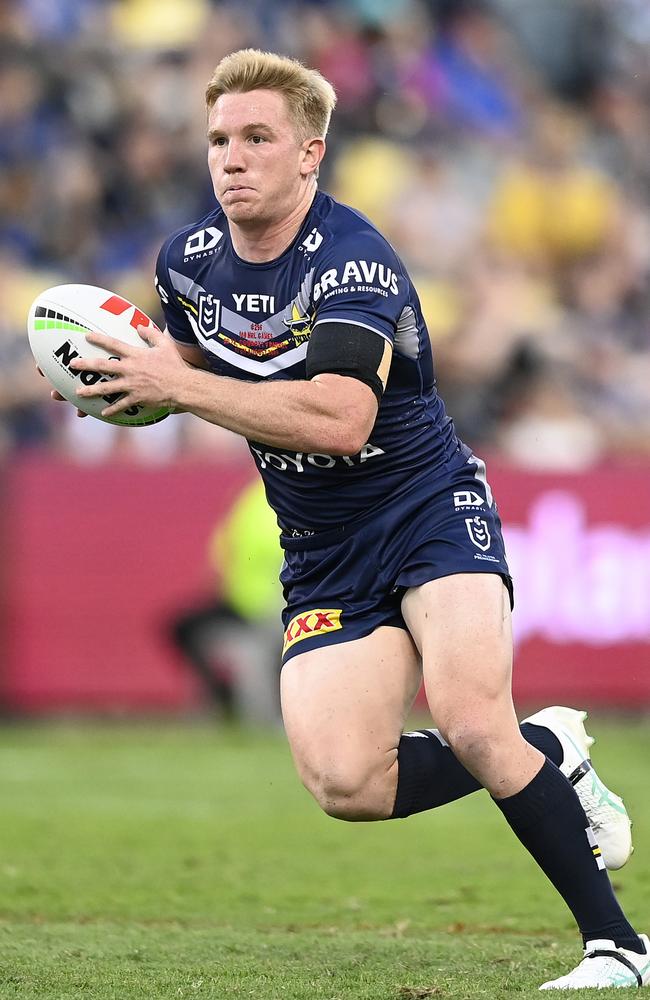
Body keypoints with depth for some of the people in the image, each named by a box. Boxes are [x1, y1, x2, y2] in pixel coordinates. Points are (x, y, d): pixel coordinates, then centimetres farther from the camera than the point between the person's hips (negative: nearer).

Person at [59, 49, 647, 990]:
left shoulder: (353, 261, -21)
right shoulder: (188, 259, 1)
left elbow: (338, 419, -35)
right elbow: (189, 356, 24)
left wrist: (180, 386, -30)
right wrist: (128, 376, 0)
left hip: (429, 508, -6)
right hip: (323, 554, 6)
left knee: (472, 726, -28)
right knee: (344, 784, -14)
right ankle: (547, 752, 12)